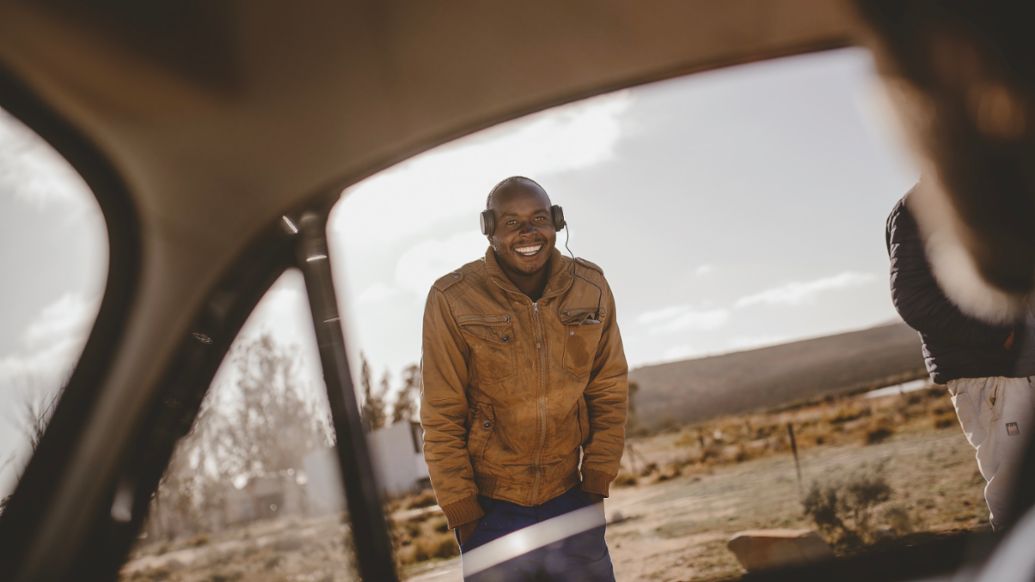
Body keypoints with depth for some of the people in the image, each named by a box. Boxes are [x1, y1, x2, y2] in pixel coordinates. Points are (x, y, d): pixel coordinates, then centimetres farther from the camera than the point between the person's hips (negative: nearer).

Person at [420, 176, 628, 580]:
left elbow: (610, 395, 4)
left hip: (571, 499, 3)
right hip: (491, 508, -2)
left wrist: (596, 484, 2)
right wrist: (462, 513, -6)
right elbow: (442, 421, -9)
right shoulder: (453, 300, -14)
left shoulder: (591, 288, -4)